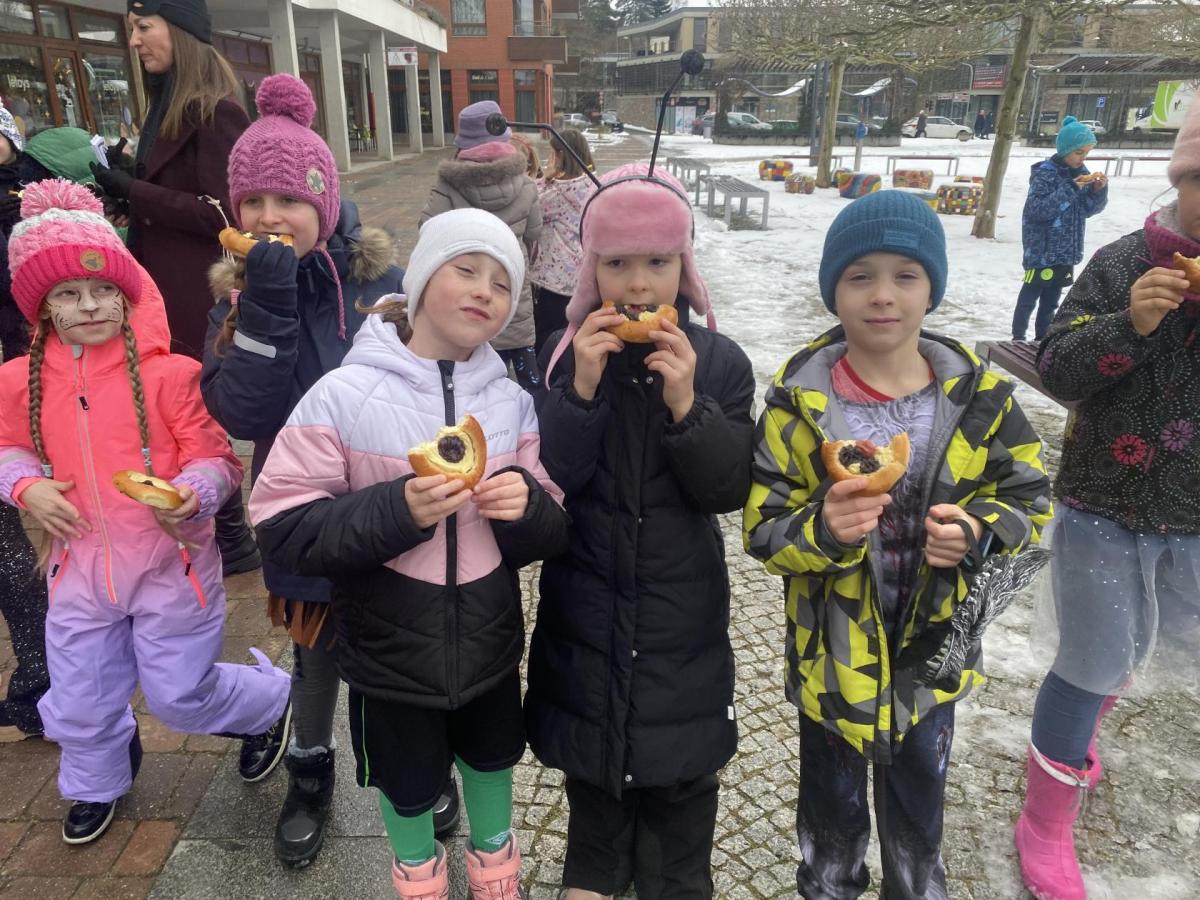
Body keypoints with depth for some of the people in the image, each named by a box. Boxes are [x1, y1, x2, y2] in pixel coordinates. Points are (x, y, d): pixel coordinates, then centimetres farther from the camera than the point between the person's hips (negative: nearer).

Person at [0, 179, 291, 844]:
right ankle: (98, 781, 53)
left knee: (181, 696, 8)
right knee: (79, 701, 20)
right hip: (80, 565, 5)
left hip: (170, 560, -4)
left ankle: (277, 701, 39)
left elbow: (214, 456, -13)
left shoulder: (167, 372, -16)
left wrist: (192, 494, -34)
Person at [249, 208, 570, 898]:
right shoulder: (346, 395, -15)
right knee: (409, 779, 21)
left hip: (490, 640, 3)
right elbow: (284, 527, -16)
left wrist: (528, 505, -24)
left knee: (492, 755, 26)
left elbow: (554, 533, -2)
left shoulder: (513, 401, -5)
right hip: (391, 650, -2)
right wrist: (395, 511, -30)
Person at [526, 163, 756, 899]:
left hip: (682, 610, 0)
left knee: (680, 771, 15)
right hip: (586, 604, 1)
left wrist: (685, 403, -26)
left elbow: (729, 491, -12)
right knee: (592, 763, 20)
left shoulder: (719, 361, -8)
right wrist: (583, 388, -26)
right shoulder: (565, 353, -7)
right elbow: (546, 484, -13)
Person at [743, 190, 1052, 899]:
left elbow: (1032, 499, 0)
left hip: (933, 651, 2)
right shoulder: (798, 400, -15)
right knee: (833, 808, 22)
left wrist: (978, 532, -21)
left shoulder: (979, 395, -10)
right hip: (834, 657, -1)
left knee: (920, 807, 25)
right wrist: (823, 531, -35)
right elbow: (764, 532, -14)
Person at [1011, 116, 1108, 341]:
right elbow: (1038, 209, -22)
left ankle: (1042, 338, 24)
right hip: (1042, 251, -6)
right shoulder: (1045, 172, -13)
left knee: (1051, 301, 14)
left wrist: (1099, 190, -7)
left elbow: (1088, 210, 12)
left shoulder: (1080, 172, 6)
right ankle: (1018, 338, 14)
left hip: (1067, 252, 6)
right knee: (1029, 298, 4)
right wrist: (1071, 188, -24)